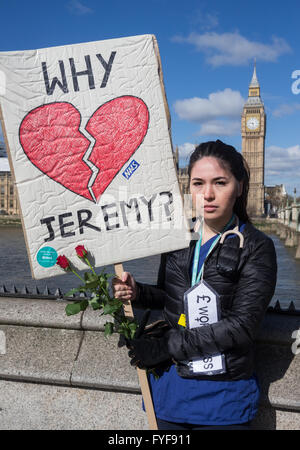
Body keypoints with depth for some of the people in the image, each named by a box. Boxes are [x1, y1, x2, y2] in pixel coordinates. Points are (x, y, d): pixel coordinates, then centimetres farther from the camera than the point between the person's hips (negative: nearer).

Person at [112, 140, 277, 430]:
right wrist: (138, 292, -7)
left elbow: (240, 327, -17)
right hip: (169, 383, 4)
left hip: (223, 394, -3)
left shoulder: (256, 248, -11)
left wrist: (166, 345, -18)